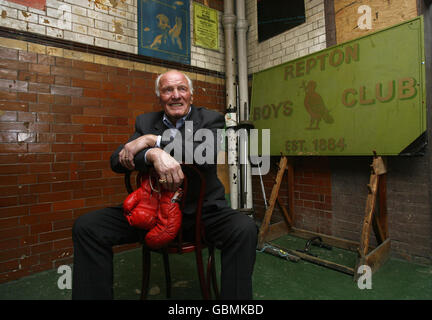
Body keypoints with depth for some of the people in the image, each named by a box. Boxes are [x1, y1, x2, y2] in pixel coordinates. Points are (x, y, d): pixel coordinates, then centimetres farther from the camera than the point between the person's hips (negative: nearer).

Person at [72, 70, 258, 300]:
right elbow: (117, 161, -5)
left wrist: (153, 140, -19)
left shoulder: (211, 119, 1)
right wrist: (154, 154, -27)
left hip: (202, 209, -2)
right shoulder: (145, 122, 9)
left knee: (244, 229, -30)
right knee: (85, 227, -12)